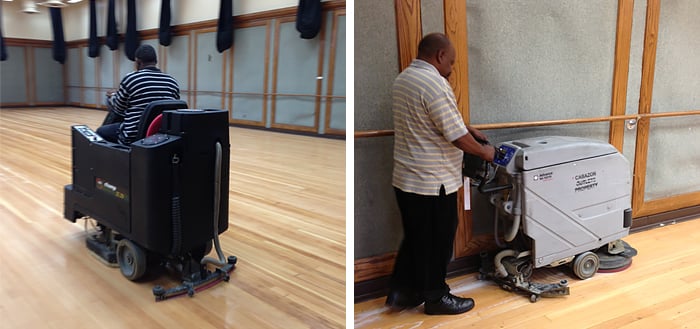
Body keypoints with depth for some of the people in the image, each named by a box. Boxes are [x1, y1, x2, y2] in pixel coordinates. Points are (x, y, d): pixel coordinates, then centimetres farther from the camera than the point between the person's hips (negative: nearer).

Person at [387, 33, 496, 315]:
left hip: (405, 178, 9)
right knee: (437, 241, 7)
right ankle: (436, 297, 22)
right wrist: (484, 152, -4)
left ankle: (400, 291, 27)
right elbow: (456, 136, -21)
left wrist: (466, 127, 18)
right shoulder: (434, 83, -22)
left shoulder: (403, 78, 10)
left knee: (414, 237, 19)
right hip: (432, 182, -9)